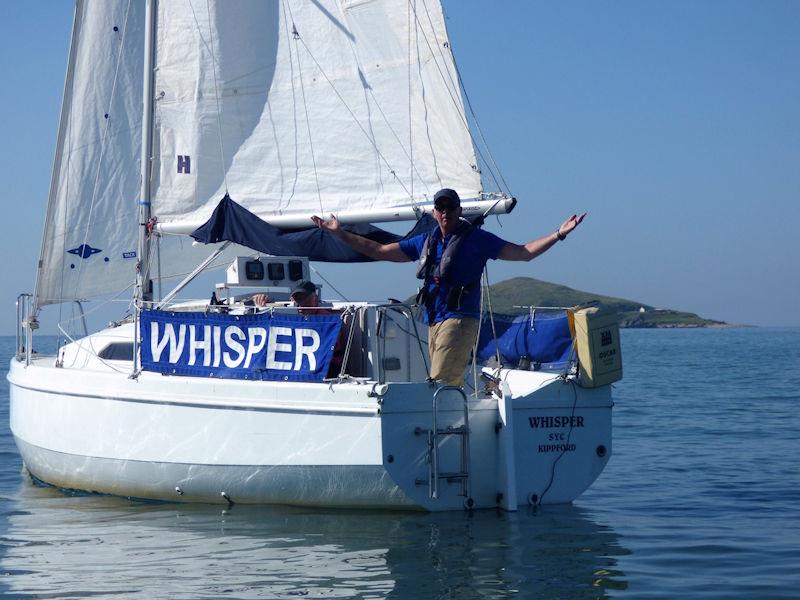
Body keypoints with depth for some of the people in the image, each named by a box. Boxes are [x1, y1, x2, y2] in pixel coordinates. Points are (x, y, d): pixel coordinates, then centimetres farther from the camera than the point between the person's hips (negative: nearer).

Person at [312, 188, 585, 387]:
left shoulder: (476, 239, 4)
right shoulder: (425, 242, 19)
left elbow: (523, 252, 4)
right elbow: (380, 251, 25)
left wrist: (558, 234, -6)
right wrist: (340, 233, 23)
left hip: (460, 319, -6)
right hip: (435, 321, 6)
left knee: (441, 384, -19)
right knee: (450, 387, 2)